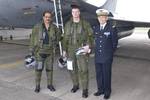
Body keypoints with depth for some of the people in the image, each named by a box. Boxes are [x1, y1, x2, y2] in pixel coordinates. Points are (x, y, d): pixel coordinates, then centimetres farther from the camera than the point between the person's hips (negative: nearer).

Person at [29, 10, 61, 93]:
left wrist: (55, 42, 8)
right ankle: (37, 85, 14)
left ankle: (50, 84, 22)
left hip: (50, 51, 2)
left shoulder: (53, 27, 1)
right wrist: (31, 48, -5)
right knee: (39, 68, 1)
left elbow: (58, 33, 19)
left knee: (49, 68, 8)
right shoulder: (37, 26, -6)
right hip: (40, 50, -2)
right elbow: (33, 37, -2)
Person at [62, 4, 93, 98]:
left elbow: (90, 36, -3)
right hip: (71, 50, 4)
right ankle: (76, 85, 31)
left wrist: (88, 46, -17)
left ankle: (85, 89, 6)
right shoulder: (68, 24, 7)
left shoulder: (85, 24, -3)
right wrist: (64, 49, 8)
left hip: (82, 49, -4)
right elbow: (65, 38, 10)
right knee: (72, 69, 12)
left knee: (83, 69, -6)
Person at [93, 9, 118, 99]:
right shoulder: (96, 28, 5)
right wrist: (96, 51, 8)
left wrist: (110, 53, 3)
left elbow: (115, 42, 0)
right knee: (99, 74, 12)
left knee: (107, 75, 5)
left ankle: (107, 92, 21)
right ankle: (101, 90, 28)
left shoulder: (112, 28, -8)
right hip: (98, 57, 4)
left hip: (107, 57, -4)